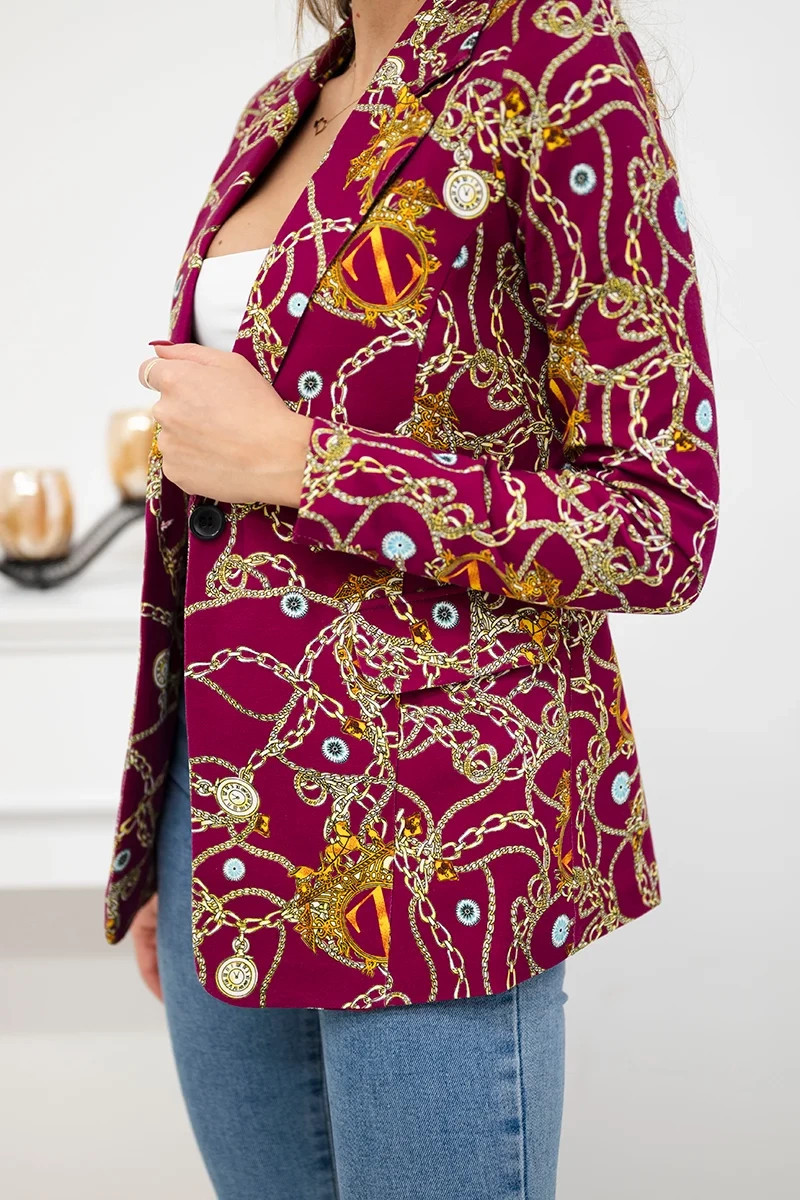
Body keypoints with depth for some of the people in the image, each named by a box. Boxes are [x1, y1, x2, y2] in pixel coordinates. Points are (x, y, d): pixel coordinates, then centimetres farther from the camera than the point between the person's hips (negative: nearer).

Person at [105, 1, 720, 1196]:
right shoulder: (282, 113, 13)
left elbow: (663, 531, -14)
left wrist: (292, 461, -15)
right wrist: (172, 842, 18)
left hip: (422, 834, -7)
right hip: (235, 811, 7)